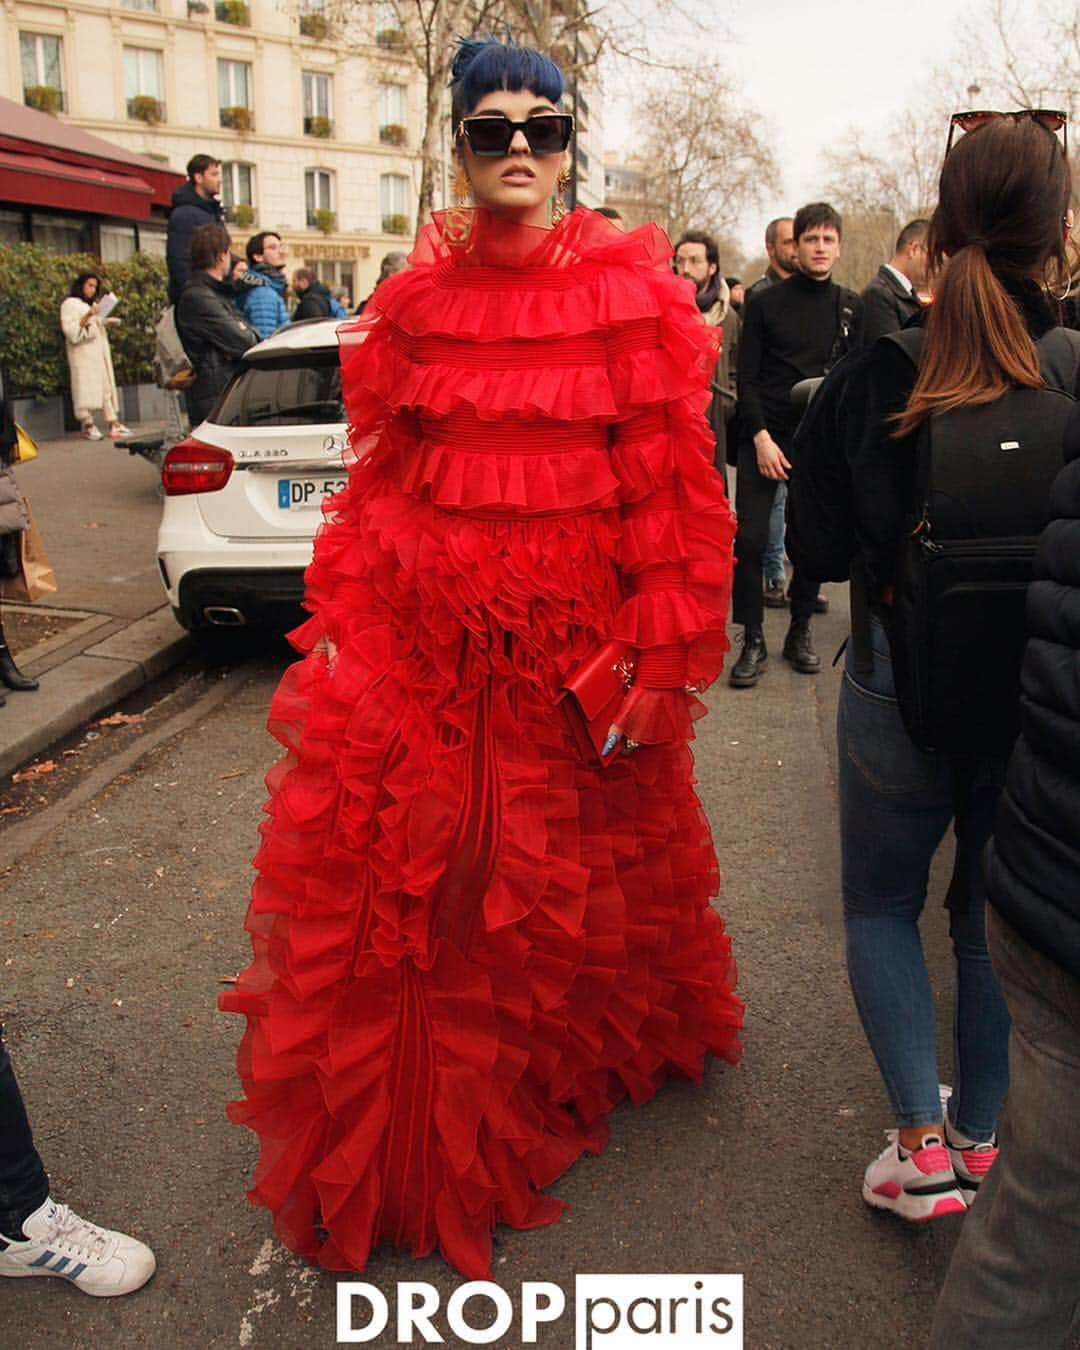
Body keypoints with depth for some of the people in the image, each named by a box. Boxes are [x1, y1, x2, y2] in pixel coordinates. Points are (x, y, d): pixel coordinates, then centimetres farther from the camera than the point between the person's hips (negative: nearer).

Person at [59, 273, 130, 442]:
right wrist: (87, 316, -23)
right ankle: (88, 425, -9)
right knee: (86, 385, -10)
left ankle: (113, 422, -1)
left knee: (106, 385, 2)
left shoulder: (92, 304, 24)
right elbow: (70, 330, -13)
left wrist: (107, 321, 10)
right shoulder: (70, 304, -3)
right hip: (83, 353, -8)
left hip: (99, 351, 8)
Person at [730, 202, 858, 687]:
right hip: (765, 437, -2)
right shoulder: (766, 302, 2)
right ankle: (753, 641, 2)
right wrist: (761, 437, -11)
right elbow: (747, 377, -1)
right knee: (750, 538, -8)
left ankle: (800, 632, 20)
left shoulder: (852, 307, 8)